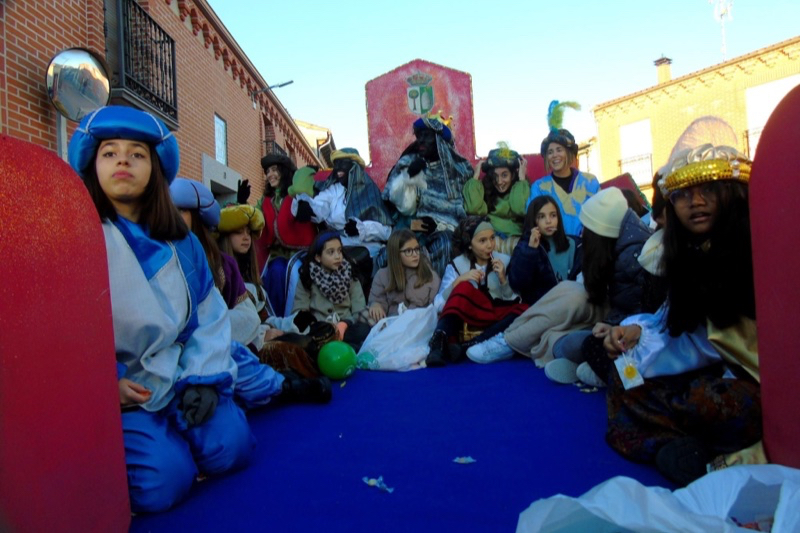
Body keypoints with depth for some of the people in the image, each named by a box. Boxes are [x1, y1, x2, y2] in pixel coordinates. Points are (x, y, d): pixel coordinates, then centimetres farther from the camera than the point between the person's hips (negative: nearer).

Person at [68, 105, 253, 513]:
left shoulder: (180, 241, 7)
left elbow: (209, 313, 7)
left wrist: (204, 377, -5)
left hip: (180, 376, 4)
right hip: (113, 390, -3)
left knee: (229, 448, -15)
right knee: (164, 480, -21)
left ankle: (172, 426, 14)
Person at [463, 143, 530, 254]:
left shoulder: (522, 189, 6)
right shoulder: (485, 190, 9)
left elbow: (521, 209, -15)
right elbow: (473, 209, -10)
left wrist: (522, 179, -9)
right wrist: (476, 176, -3)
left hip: (515, 238, -1)